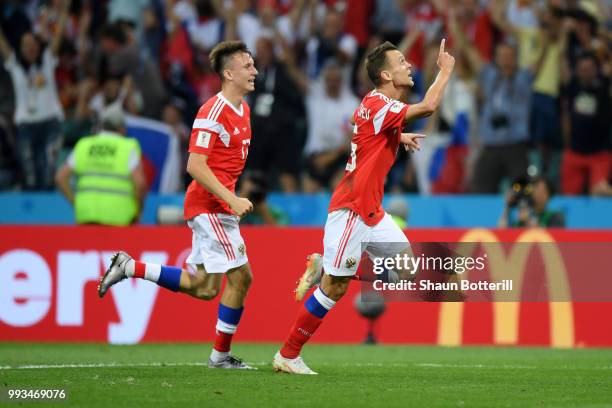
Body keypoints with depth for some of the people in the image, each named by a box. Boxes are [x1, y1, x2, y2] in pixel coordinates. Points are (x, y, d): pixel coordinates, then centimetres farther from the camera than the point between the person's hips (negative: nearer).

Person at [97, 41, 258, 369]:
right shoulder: (213, 112, -16)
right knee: (240, 276, -8)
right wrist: (232, 200, -26)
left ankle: (129, 267, 18)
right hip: (209, 206, -10)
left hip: (218, 205, 10)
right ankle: (221, 355, 2)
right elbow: (195, 166, -22)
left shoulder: (242, 109, 13)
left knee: (203, 287, 10)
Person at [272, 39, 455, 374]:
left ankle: (323, 267, 13)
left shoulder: (377, 105, 11)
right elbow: (428, 107, -32)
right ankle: (287, 355, 3)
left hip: (372, 211, 10)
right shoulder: (377, 105, -19)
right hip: (351, 210, -10)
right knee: (335, 288, -6)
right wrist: (445, 71, -17)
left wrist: (399, 137, 20)